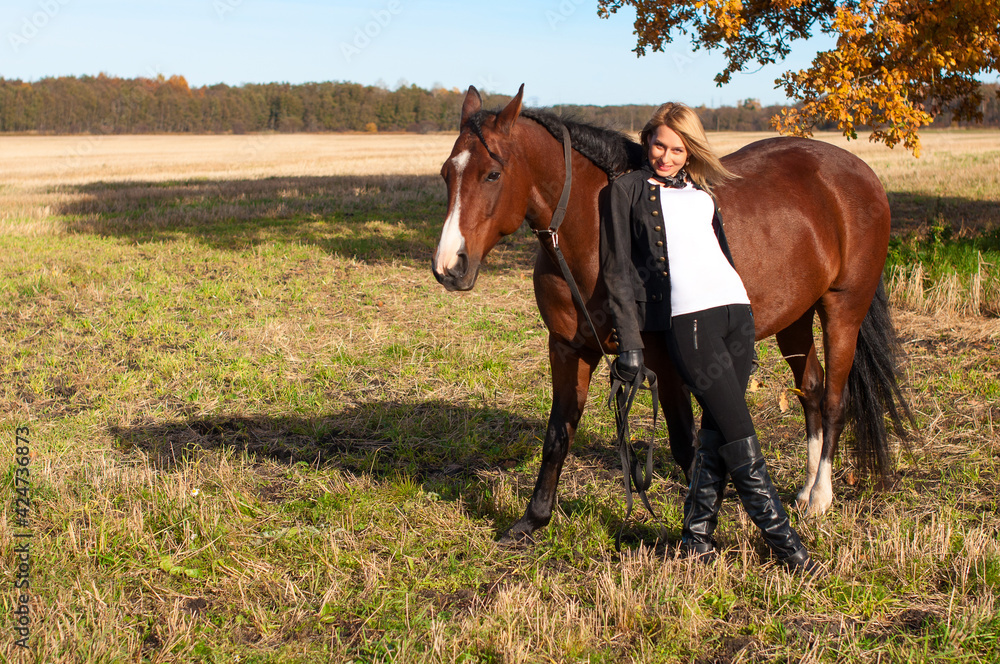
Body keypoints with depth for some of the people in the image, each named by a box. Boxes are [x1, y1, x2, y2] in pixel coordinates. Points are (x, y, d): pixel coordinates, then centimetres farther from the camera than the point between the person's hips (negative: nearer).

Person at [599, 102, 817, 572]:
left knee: (719, 427, 5)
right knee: (738, 433, -6)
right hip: (687, 317, -6)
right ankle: (780, 536, 2)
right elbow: (618, 270, 2)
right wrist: (629, 342, -5)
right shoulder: (627, 191, 6)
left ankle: (697, 534, 14)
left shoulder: (703, 192, 22)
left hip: (736, 306, 6)